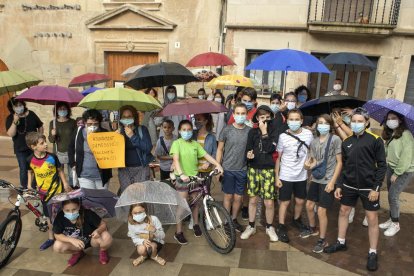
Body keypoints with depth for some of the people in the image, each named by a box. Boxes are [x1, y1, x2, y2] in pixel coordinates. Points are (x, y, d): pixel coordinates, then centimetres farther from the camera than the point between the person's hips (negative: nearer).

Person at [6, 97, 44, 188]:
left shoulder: (31, 114, 0)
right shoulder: (10, 118, -3)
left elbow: (40, 126, 11)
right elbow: (11, 134, -14)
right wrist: (15, 122, -25)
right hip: (21, 149, -1)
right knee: (23, 169, 4)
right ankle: (24, 188, 17)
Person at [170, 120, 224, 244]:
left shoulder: (195, 144, 5)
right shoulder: (177, 143, -9)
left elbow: (206, 155, 0)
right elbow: (176, 160, -22)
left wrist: (218, 165, -14)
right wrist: (181, 174, -37)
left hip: (194, 176, 5)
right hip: (182, 177, -5)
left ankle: (196, 224, 36)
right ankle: (178, 232, 11)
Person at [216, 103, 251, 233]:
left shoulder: (250, 131, -1)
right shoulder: (227, 130, -5)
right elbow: (220, 149, 0)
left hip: (242, 170, 2)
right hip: (228, 169, -1)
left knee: (238, 198, 11)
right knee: (228, 196, 9)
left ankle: (234, 219, 31)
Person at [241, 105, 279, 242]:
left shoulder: (274, 132, -1)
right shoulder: (252, 131, 5)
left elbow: (270, 149, -15)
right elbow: (248, 148, 1)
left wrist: (264, 132, -13)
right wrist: (249, 154, -21)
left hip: (268, 170, -2)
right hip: (253, 169, 2)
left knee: (269, 202, 0)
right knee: (252, 200, 10)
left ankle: (269, 227, 23)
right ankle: (251, 226, 27)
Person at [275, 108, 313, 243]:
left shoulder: (308, 134, -5)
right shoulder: (283, 136, -11)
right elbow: (278, 157, -5)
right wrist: (276, 177, -7)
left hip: (301, 175, 3)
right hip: (285, 176, -3)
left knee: (300, 201, 15)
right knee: (285, 202, 5)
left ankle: (296, 219, 41)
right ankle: (281, 227, 19)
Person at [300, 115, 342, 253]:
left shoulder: (335, 140, -10)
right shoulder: (314, 141, 6)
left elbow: (339, 162, -9)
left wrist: (332, 182, -14)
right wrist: (308, 164, -11)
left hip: (327, 181, -6)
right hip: (315, 179, 6)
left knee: (321, 211, -2)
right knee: (309, 206, 16)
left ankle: (322, 240, 15)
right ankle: (312, 228, 42)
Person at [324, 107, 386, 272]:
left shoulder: (375, 140, -9)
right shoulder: (346, 142, 4)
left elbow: (382, 166, -8)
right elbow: (343, 166, 9)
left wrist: (376, 188, -13)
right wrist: (339, 185, 5)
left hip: (368, 187, -4)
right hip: (349, 185, 5)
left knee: (372, 219, 4)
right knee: (343, 212, 14)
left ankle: (372, 253, 20)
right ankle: (341, 243, 33)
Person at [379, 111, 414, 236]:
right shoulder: (389, 134, 8)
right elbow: (387, 151, 4)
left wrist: (397, 173, -16)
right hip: (391, 168, 7)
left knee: (393, 196, -7)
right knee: (391, 195, 12)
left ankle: (396, 224, 10)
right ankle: (391, 219, 27)